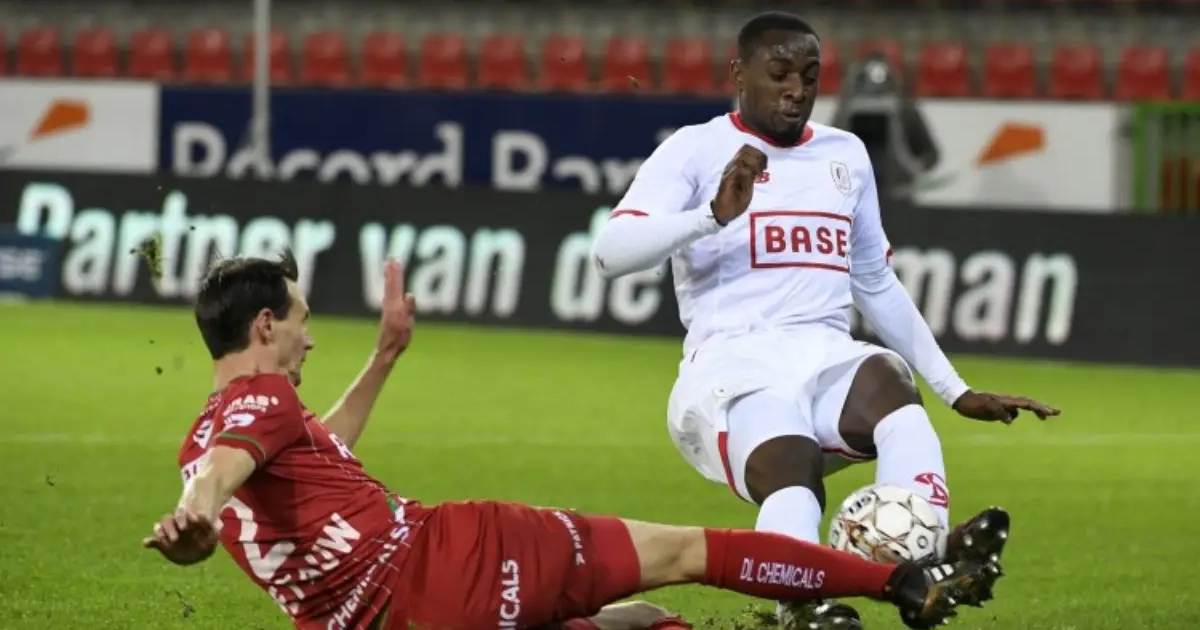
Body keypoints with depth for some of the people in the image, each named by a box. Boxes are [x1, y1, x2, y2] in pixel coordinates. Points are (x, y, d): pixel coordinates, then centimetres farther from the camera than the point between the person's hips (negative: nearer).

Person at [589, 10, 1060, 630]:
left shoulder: (846, 154, 23)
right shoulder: (696, 150, 5)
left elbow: (877, 286, 32)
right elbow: (609, 252, -9)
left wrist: (956, 390, 30)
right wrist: (714, 216, -25)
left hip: (828, 358, 4)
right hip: (735, 365, -4)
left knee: (889, 385, -34)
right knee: (791, 474, -37)